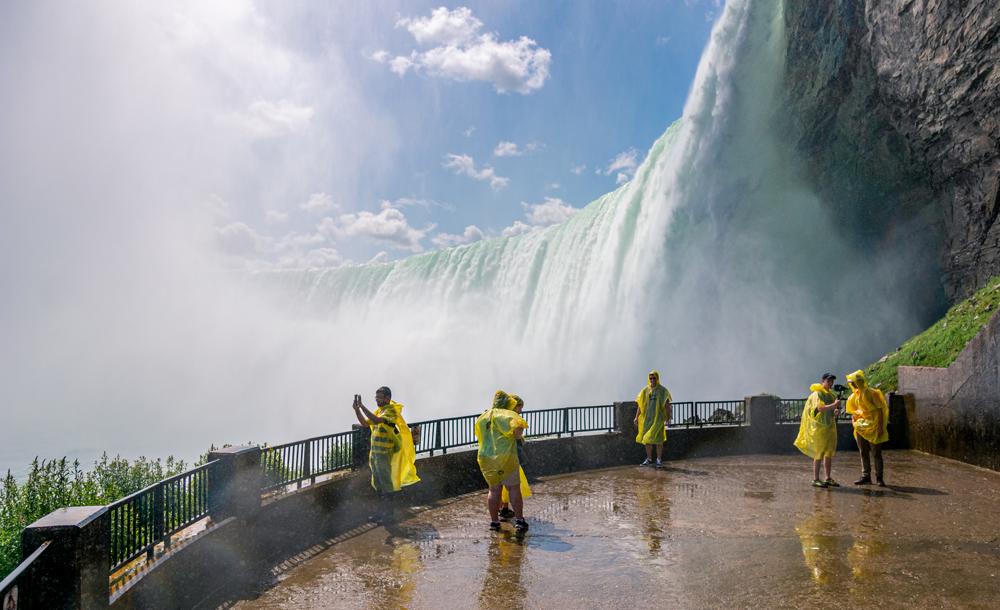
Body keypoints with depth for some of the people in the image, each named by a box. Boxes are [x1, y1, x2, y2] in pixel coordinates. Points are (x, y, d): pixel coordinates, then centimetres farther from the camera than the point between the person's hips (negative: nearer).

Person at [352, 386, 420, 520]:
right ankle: (381, 511, 25)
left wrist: (362, 406, -29)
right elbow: (365, 423, 17)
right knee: (378, 484, 15)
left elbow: (376, 420, -30)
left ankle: (382, 514, 4)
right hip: (374, 452, 9)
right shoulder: (379, 411, 14)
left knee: (386, 484, -1)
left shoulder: (391, 411, -14)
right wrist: (356, 409, 4)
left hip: (384, 453, -9)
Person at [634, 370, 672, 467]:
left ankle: (659, 460, 10)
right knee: (647, 440, 7)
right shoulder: (645, 390, 6)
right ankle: (649, 460, 18)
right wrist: (636, 417, 3)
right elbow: (641, 405, 9)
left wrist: (667, 419, -7)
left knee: (658, 440, -2)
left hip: (658, 418, -3)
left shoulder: (663, 391, -2)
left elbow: (667, 406, -2)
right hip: (647, 418, 3)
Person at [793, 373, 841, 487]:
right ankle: (815, 479, 1)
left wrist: (836, 411, -4)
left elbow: (836, 408, 17)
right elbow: (821, 408, -25)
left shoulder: (832, 394, 13)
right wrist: (834, 405, -21)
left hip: (830, 426, 7)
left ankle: (828, 478, 18)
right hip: (819, 426, -7)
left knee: (829, 453, 10)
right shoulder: (817, 394, -11)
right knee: (819, 454, -4)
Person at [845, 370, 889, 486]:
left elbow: (880, 410, -13)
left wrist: (880, 426, -17)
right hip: (861, 427, 7)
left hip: (874, 427, -7)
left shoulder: (872, 393, -13)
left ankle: (879, 477, 5)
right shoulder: (854, 396, 7)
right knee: (863, 453, 10)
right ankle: (866, 477, 17)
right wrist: (854, 421, 3)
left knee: (876, 453, -2)